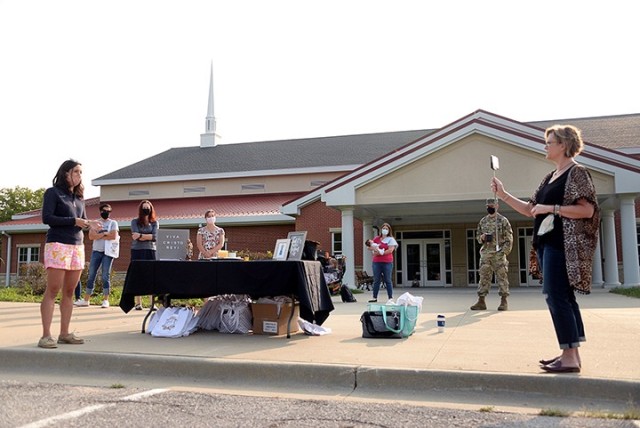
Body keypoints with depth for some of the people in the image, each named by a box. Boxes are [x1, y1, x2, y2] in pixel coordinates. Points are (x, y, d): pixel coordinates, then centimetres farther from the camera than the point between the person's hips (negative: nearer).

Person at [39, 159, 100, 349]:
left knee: (69, 292, 5)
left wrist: (89, 224, -4)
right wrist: (74, 221, -14)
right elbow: (46, 218, -10)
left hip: (78, 246, 6)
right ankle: (46, 335, -7)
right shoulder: (53, 192, 0)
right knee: (52, 291, -8)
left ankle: (64, 333, 9)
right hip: (57, 245, -6)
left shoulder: (79, 197, 17)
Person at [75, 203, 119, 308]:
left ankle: (105, 300, 1)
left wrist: (98, 235, -4)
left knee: (105, 276, -3)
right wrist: (104, 234, -9)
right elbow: (91, 236, -1)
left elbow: (114, 236, -11)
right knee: (91, 276, 4)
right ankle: (86, 300, 9)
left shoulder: (113, 223, 6)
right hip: (96, 252, 3)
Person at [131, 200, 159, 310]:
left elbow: (155, 237, -3)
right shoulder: (135, 222, 9)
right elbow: (135, 236, -6)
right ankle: (138, 303, 3)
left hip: (150, 251, 0)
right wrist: (148, 237, -9)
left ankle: (153, 303, -4)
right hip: (137, 251, 0)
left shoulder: (155, 222, 11)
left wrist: (141, 236, -10)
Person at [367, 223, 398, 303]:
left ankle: (391, 298, 4)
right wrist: (374, 249, -7)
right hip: (376, 262, 3)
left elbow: (390, 250, -8)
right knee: (376, 280, 5)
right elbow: (371, 247, 15)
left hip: (387, 262, -3)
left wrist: (380, 253, -12)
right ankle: (374, 297, 10)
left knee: (388, 280, 0)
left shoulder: (391, 239, 4)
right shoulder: (376, 238, 15)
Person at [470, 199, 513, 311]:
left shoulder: (503, 220, -1)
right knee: (484, 277, 4)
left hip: (499, 254, -4)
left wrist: (504, 251, -12)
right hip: (485, 253, 4)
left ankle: (504, 301, 5)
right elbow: (477, 235, 21)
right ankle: (481, 301, 8)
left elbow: (509, 238, -3)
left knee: (502, 276, -2)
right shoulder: (483, 221, 13)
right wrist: (481, 238, -3)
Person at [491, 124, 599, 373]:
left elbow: (587, 210, -17)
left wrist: (551, 208, -18)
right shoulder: (551, 177, 18)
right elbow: (530, 210, 19)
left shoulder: (576, 172, -7)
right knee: (563, 297, 10)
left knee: (556, 296, -11)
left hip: (563, 245, -9)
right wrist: (503, 195, 13)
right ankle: (571, 354, 15)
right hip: (547, 243, 9)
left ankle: (570, 357, -7)